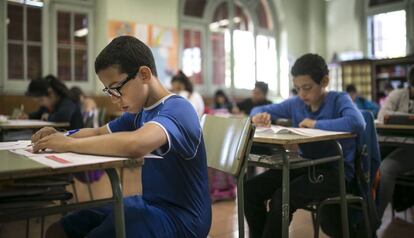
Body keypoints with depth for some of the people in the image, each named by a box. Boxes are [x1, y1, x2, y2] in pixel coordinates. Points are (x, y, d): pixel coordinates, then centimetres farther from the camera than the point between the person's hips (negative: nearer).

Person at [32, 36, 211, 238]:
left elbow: (135, 144, -41)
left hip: (179, 216, -8)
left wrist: (68, 144, -26)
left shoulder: (177, 109, -21)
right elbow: (99, 133, 18)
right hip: (150, 203, 8)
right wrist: (60, 136, -3)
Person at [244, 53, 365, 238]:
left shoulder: (339, 100, -8)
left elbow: (357, 123, -30)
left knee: (282, 197, -30)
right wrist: (259, 115, -10)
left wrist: (316, 124, -24)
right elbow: (260, 109, 15)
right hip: (305, 165, 6)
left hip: (334, 169, -6)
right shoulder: (295, 103, 6)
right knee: (250, 189, -10)